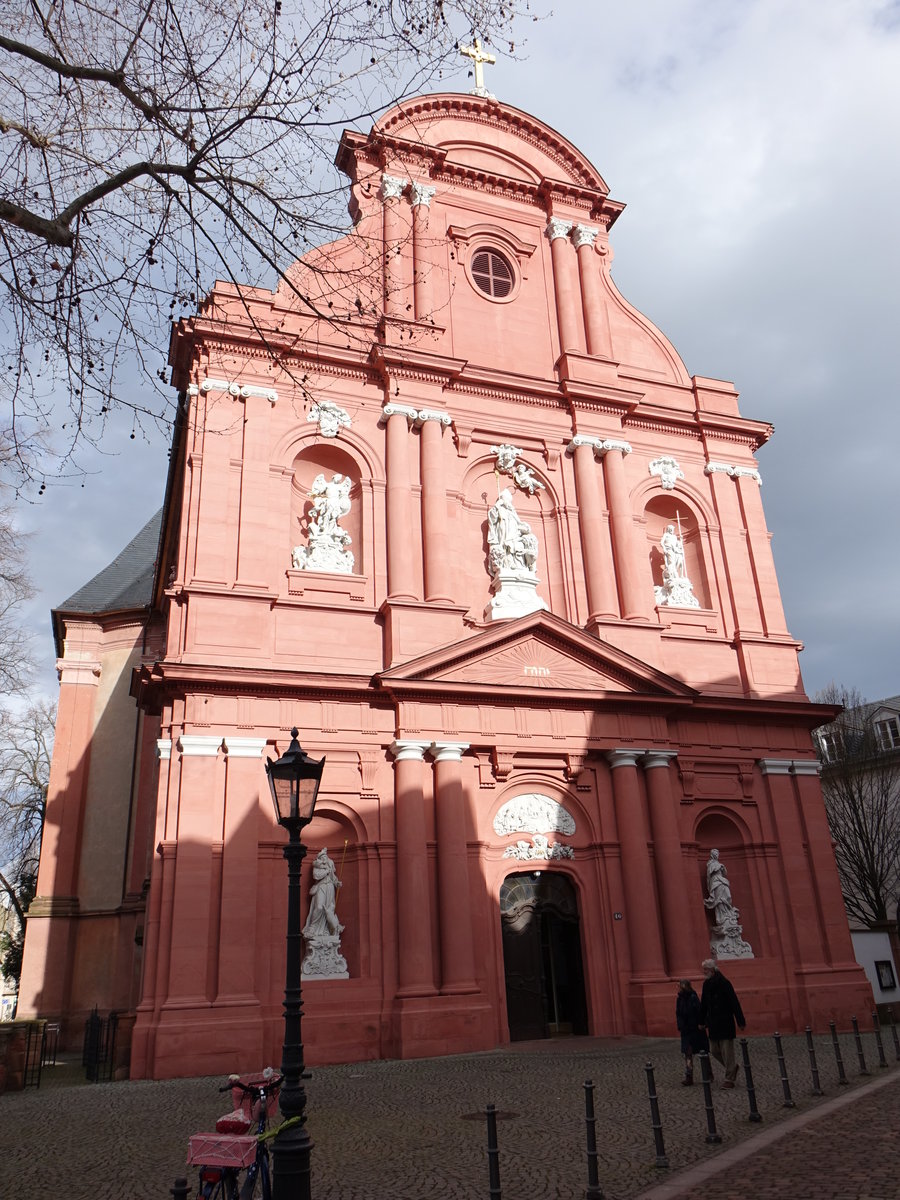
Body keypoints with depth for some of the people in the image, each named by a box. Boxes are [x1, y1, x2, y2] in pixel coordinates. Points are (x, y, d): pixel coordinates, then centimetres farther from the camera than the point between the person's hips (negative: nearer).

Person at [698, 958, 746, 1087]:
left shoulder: (724, 983, -14)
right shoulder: (707, 984, 7)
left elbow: (734, 1003, -15)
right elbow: (703, 1004, 14)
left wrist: (741, 1022, -17)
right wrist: (702, 1022, 16)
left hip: (725, 1023, -7)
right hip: (713, 1024, 7)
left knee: (727, 1051, -2)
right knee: (714, 1051, 10)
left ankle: (729, 1079, 8)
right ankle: (732, 1067, 31)